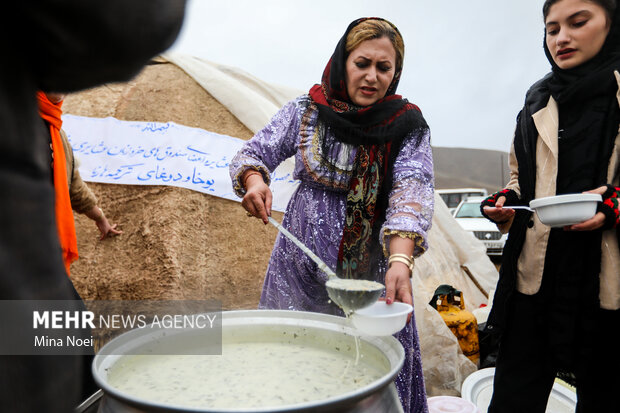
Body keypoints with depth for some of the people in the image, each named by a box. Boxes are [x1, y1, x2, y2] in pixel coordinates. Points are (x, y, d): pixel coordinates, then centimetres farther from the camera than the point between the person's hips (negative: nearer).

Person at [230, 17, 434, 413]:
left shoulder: (407, 126, -5)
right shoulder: (305, 110, 0)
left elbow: (412, 191, -18)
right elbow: (253, 154, 4)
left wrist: (401, 260, -35)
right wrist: (254, 180, -21)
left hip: (370, 273, -1)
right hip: (301, 266, 2)